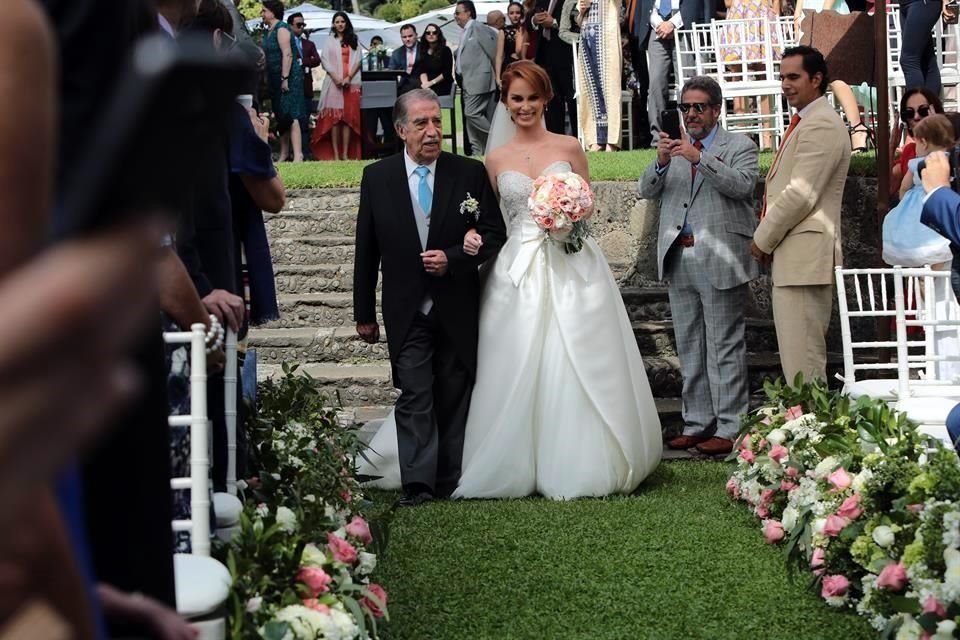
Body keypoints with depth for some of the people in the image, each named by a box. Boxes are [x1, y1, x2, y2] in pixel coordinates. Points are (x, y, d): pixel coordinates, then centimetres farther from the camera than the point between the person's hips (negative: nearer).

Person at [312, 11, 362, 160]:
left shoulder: (354, 41, 14)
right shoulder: (329, 41, 12)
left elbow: (357, 61, 6)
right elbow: (324, 61, 4)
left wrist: (349, 77, -9)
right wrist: (335, 78, -11)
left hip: (351, 82, 1)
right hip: (334, 82, -1)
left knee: (349, 117, -4)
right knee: (334, 117, -7)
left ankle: (346, 153, -5)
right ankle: (335, 154, -9)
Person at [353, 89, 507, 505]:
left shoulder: (470, 173, 0)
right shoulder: (377, 178, 2)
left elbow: (494, 234, 2)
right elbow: (366, 250, 6)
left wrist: (452, 259, -15)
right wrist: (364, 313, 6)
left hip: (457, 309, 1)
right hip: (406, 311, -1)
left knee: (455, 396, 8)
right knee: (414, 395, -9)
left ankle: (451, 480, 16)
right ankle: (417, 483, -11)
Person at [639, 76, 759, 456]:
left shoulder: (739, 146, 2)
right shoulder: (674, 148, 16)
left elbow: (742, 185, -16)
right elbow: (646, 191, 6)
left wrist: (700, 159, -25)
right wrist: (660, 164, -14)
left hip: (718, 260, -6)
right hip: (678, 258, 6)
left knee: (724, 347, -4)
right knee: (689, 346, 11)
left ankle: (729, 427, -1)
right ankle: (697, 423, 19)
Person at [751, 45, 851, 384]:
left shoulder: (821, 125, -12)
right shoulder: (804, 123, 21)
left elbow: (801, 195, -18)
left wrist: (763, 240, -9)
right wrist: (767, 236, 11)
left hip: (805, 256, -11)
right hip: (795, 258, 11)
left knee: (803, 361, -11)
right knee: (805, 356, 13)